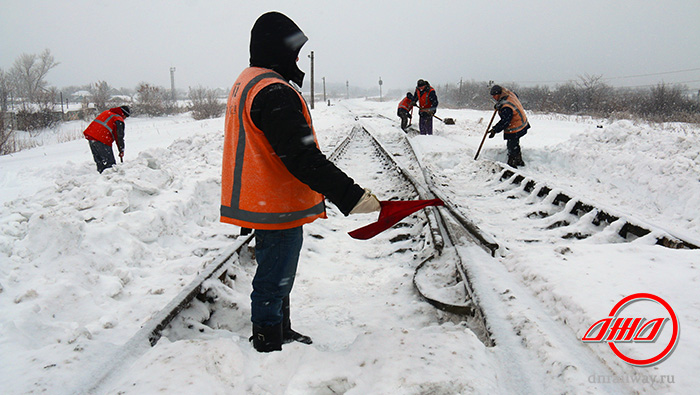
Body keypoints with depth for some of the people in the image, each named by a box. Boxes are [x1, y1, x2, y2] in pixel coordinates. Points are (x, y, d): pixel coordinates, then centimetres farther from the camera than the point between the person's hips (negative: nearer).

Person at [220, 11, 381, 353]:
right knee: (273, 283, 3)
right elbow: (303, 159, -31)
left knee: (277, 278, 25)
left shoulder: (246, 83, 12)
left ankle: (281, 333, 43)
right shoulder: (274, 92, -23)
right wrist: (352, 196, -32)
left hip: (261, 203, 11)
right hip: (278, 209, -11)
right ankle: (268, 348, 17)